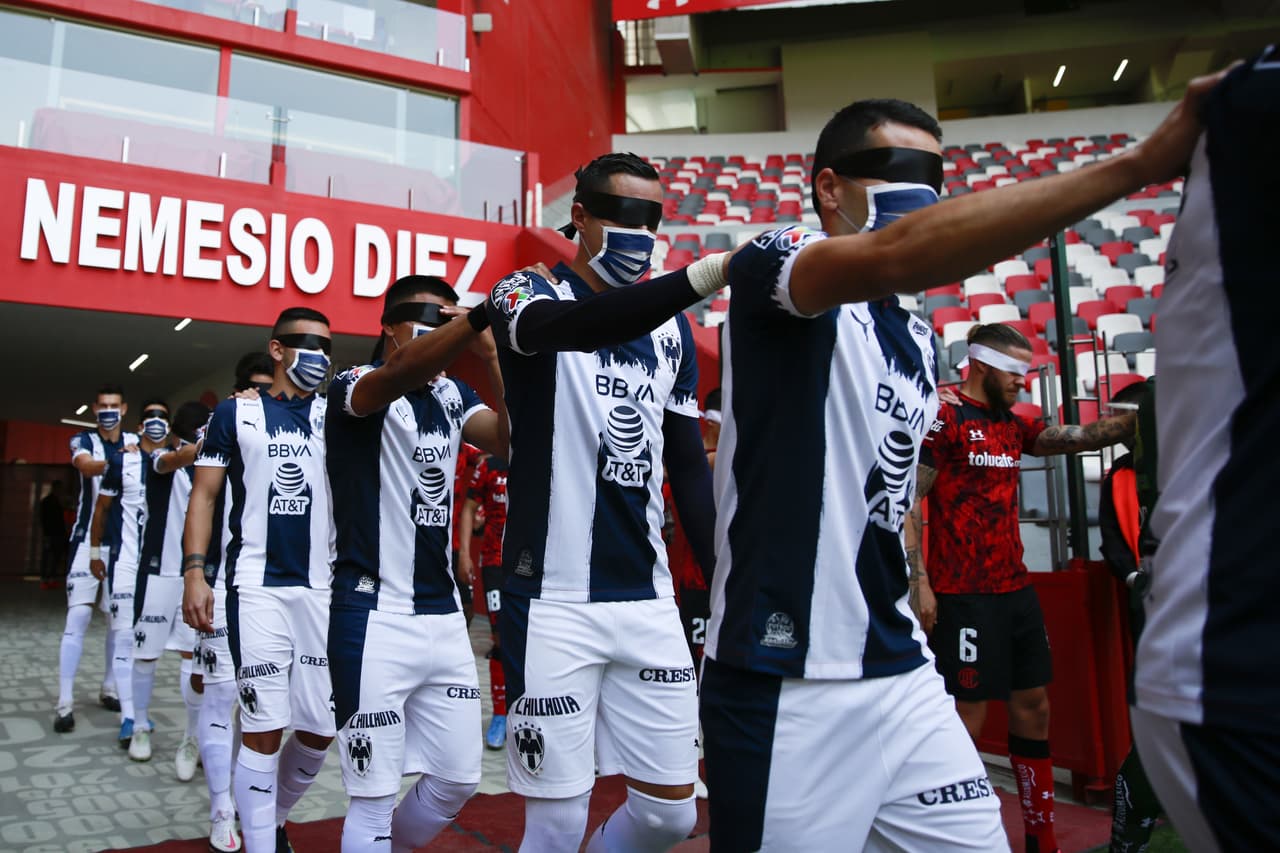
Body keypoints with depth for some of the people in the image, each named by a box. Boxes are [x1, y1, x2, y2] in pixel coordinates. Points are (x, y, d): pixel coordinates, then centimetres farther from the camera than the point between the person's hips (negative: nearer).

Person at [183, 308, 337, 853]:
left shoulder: (336, 414, 12)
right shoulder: (236, 413, 6)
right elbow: (204, 495, 5)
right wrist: (194, 572, -5)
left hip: (324, 588, 3)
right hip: (257, 587, -3)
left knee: (320, 731, 7)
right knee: (263, 729, -4)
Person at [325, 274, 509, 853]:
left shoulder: (452, 393, 9)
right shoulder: (356, 385, -7)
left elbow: (511, 441, -10)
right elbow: (404, 372, -32)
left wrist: (490, 356, -24)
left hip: (445, 615, 6)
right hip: (375, 617, -6)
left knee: (457, 780, 15)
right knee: (373, 798, 3)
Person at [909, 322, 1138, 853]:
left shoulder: (1014, 425, 15)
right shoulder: (944, 420, -10)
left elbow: (1080, 437, 8)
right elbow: (906, 503, -14)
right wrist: (919, 582, -19)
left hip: (1015, 590, 9)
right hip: (962, 596, -8)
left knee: (1033, 706, 13)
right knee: (968, 715, -3)